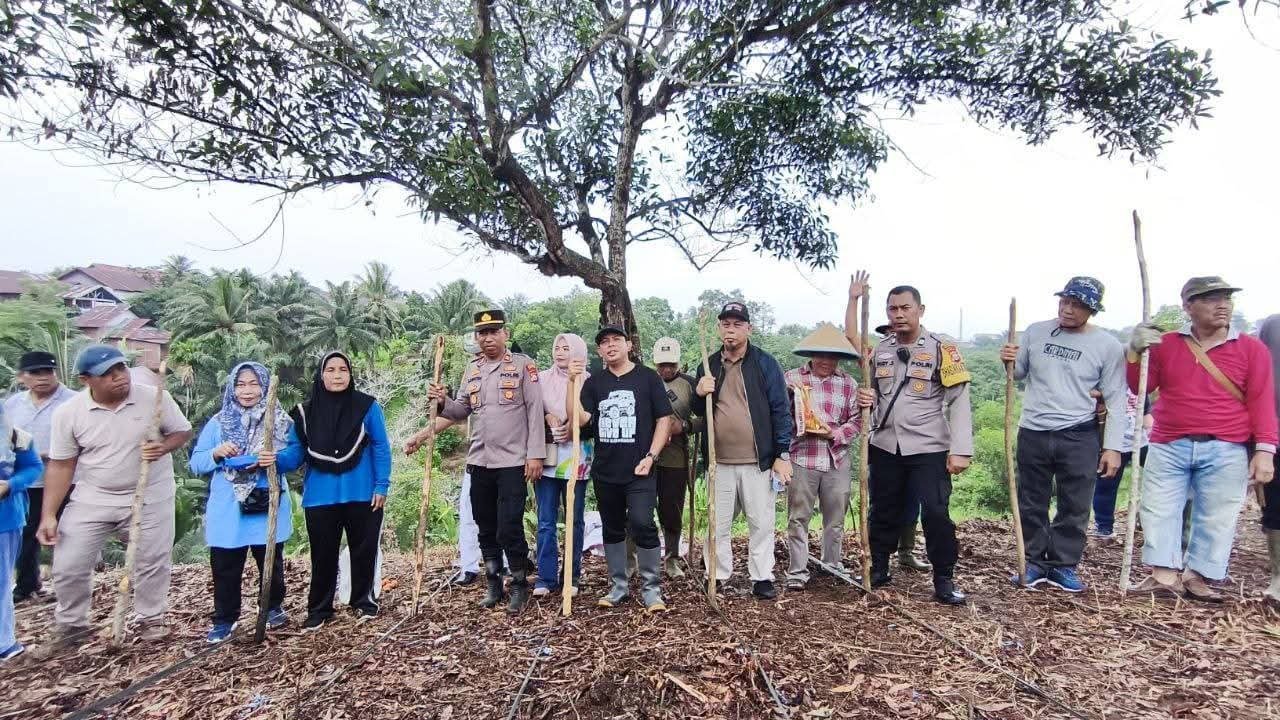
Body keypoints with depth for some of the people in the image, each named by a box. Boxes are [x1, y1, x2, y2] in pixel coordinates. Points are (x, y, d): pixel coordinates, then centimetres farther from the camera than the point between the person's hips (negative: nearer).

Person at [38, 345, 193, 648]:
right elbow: (60, 465, -4)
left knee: (151, 563, 10)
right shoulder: (68, 413, -10)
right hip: (92, 500, 1)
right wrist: (48, 515, -7)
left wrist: (163, 447, -25)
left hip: (150, 498, -1)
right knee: (68, 566, 5)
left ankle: (153, 619, 31)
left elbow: (183, 431, -2)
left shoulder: (155, 398, -14)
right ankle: (71, 624, 30)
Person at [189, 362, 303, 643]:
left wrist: (277, 459, -23)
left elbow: (297, 456, -3)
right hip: (227, 509, 1)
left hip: (267, 507, -1)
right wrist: (216, 454, -16)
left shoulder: (280, 421, 1)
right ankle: (224, 620, 20)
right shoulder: (218, 422, 5)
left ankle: (273, 608, 31)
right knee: (224, 567, 5)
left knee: (271, 562, 12)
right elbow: (195, 463, 4)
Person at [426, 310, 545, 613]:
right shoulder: (473, 368, 11)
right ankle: (493, 584, 29)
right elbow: (461, 410, 15)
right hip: (479, 461, 6)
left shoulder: (523, 364, -5)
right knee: (486, 528, 14)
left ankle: (520, 585, 15)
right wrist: (443, 402, -7)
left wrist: (535, 454, -13)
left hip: (513, 461, -5)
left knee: (509, 529, -5)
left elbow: (535, 410, -9)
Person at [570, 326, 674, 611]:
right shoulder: (594, 383, 8)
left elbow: (664, 420, 0)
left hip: (639, 471, -4)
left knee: (642, 525, -13)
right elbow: (580, 419, -5)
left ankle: (651, 588, 2)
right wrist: (572, 381, -15)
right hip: (604, 472, 4)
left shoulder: (648, 377, 1)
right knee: (612, 529, 13)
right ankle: (618, 586, 27)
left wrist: (650, 457, -10)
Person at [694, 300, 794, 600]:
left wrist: (783, 455, -8)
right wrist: (700, 394, -8)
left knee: (761, 523, 6)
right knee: (718, 524, 11)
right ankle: (718, 575, 24)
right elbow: (698, 412, 15)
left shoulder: (765, 363, -2)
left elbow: (781, 410, -3)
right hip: (719, 462, 3)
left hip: (758, 461, -3)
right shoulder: (709, 365, 9)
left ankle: (762, 578, 19)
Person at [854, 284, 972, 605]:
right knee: (883, 511, 14)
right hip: (885, 447, 5)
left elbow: (959, 402, -10)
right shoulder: (878, 350, 7)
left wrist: (960, 450, -17)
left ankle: (944, 581, 13)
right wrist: (865, 399, -6)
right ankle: (878, 570, 30)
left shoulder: (942, 348, -7)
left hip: (929, 449, -4)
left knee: (936, 513, -4)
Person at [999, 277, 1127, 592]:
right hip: (1032, 434, 2)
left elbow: (1115, 400, -4)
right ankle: (1035, 562, 24)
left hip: (1079, 438, -2)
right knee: (1031, 505, 11)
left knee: (1074, 507, 8)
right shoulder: (1036, 331, 1)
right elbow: (1020, 374, 11)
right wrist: (1010, 362, -12)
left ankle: (1063, 565, 22)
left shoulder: (1108, 346, -6)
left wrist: (1113, 446, -8)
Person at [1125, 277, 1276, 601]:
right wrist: (1136, 352, -10)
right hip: (1168, 447, 1)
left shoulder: (1252, 349, 3)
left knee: (1217, 517, 3)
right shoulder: (1165, 344, 6)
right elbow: (1141, 387, 6)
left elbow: (1262, 400, 0)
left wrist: (1265, 450, -8)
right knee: (1158, 511, 2)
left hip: (1227, 452, -1)